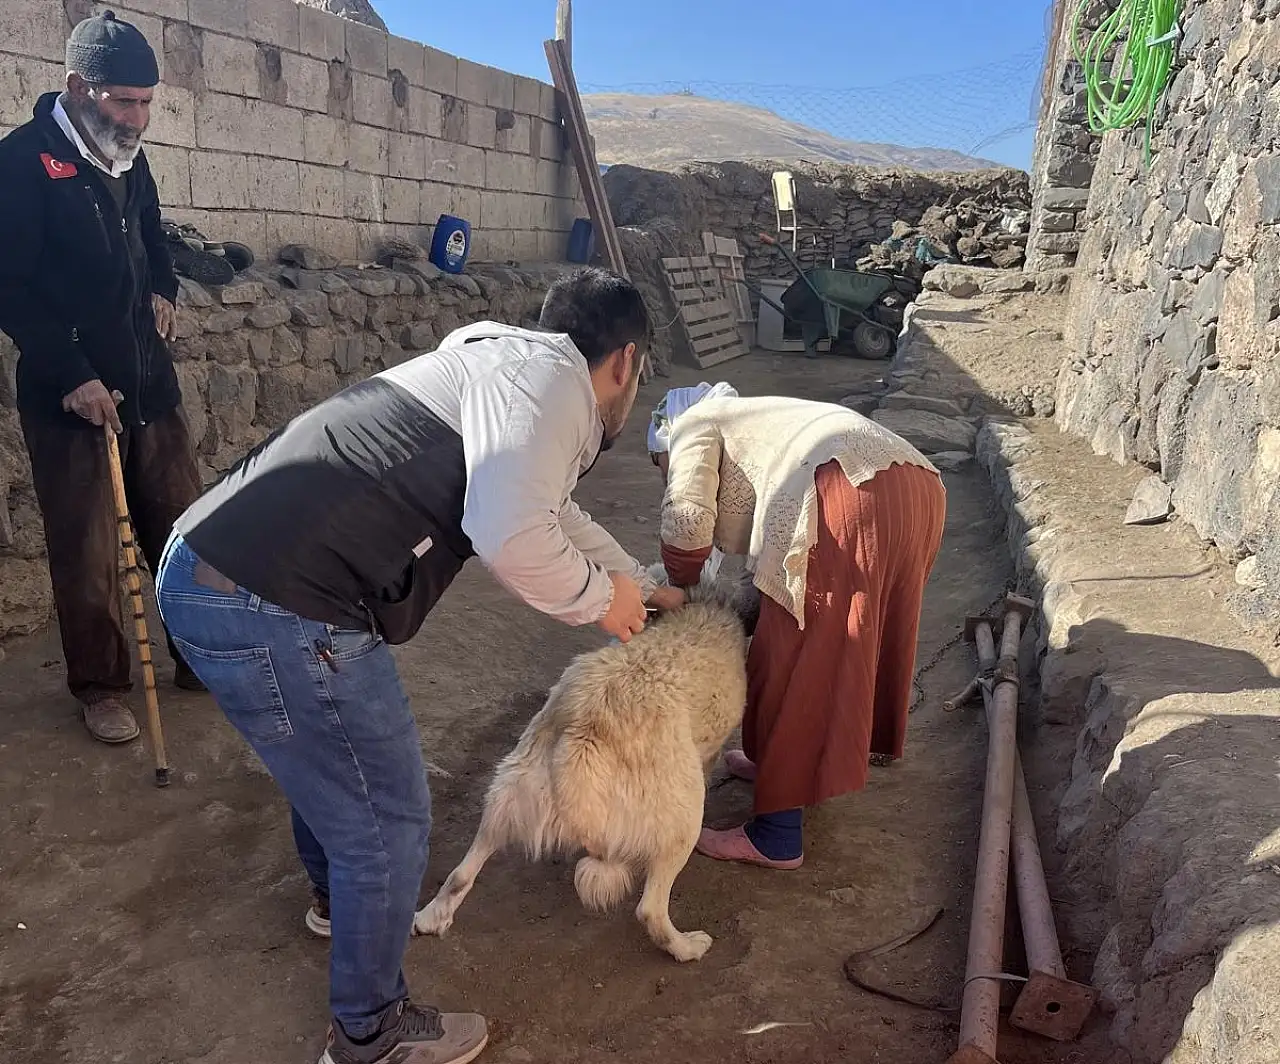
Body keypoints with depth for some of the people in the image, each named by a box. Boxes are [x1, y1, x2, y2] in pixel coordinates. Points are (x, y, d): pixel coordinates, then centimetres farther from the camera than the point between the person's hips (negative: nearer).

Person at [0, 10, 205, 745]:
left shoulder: (129, 158, 11)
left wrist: (163, 289, 8)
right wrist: (71, 376, -18)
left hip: (150, 380, 6)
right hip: (70, 393, -6)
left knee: (184, 528, 9)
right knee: (88, 552, 2)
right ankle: (100, 686, 18)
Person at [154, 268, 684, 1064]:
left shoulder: (505, 369, 21)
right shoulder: (550, 375, -9)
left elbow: (550, 512, 36)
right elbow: (512, 535, -27)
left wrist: (645, 589, 45)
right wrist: (599, 595, -6)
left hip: (212, 568, 10)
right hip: (275, 612, -10)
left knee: (330, 765, 33)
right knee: (389, 822, 8)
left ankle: (338, 898, 61)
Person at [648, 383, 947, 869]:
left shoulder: (694, 425, 16)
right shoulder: (756, 418, 39)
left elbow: (688, 516, -2)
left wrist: (680, 589, 14)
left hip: (850, 495, -9)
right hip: (920, 486, 9)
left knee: (792, 665, 1)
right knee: (834, 649, 23)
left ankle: (776, 838, 10)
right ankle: (794, 766, 41)